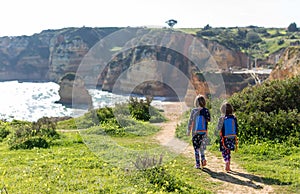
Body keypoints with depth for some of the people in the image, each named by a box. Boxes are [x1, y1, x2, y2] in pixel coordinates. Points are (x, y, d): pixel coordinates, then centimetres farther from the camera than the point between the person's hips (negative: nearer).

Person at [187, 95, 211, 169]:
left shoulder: (193, 111, -6)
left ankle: (198, 164, 7)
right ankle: (203, 158, -1)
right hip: (204, 132, 2)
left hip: (195, 132, -2)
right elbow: (208, 120, -4)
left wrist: (188, 130, 5)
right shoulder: (206, 111, -3)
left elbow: (190, 121, -1)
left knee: (196, 148, 7)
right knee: (202, 147, 18)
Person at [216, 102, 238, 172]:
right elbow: (236, 129, 2)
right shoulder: (234, 118, -4)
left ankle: (227, 162, -19)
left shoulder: (222, 118, -13)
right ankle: (228, 166, 21)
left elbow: (219, 128, -9)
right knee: (228, 152, 16)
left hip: (224, 138, -3)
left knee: (224, 152, 7)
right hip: (232, 137, 3)